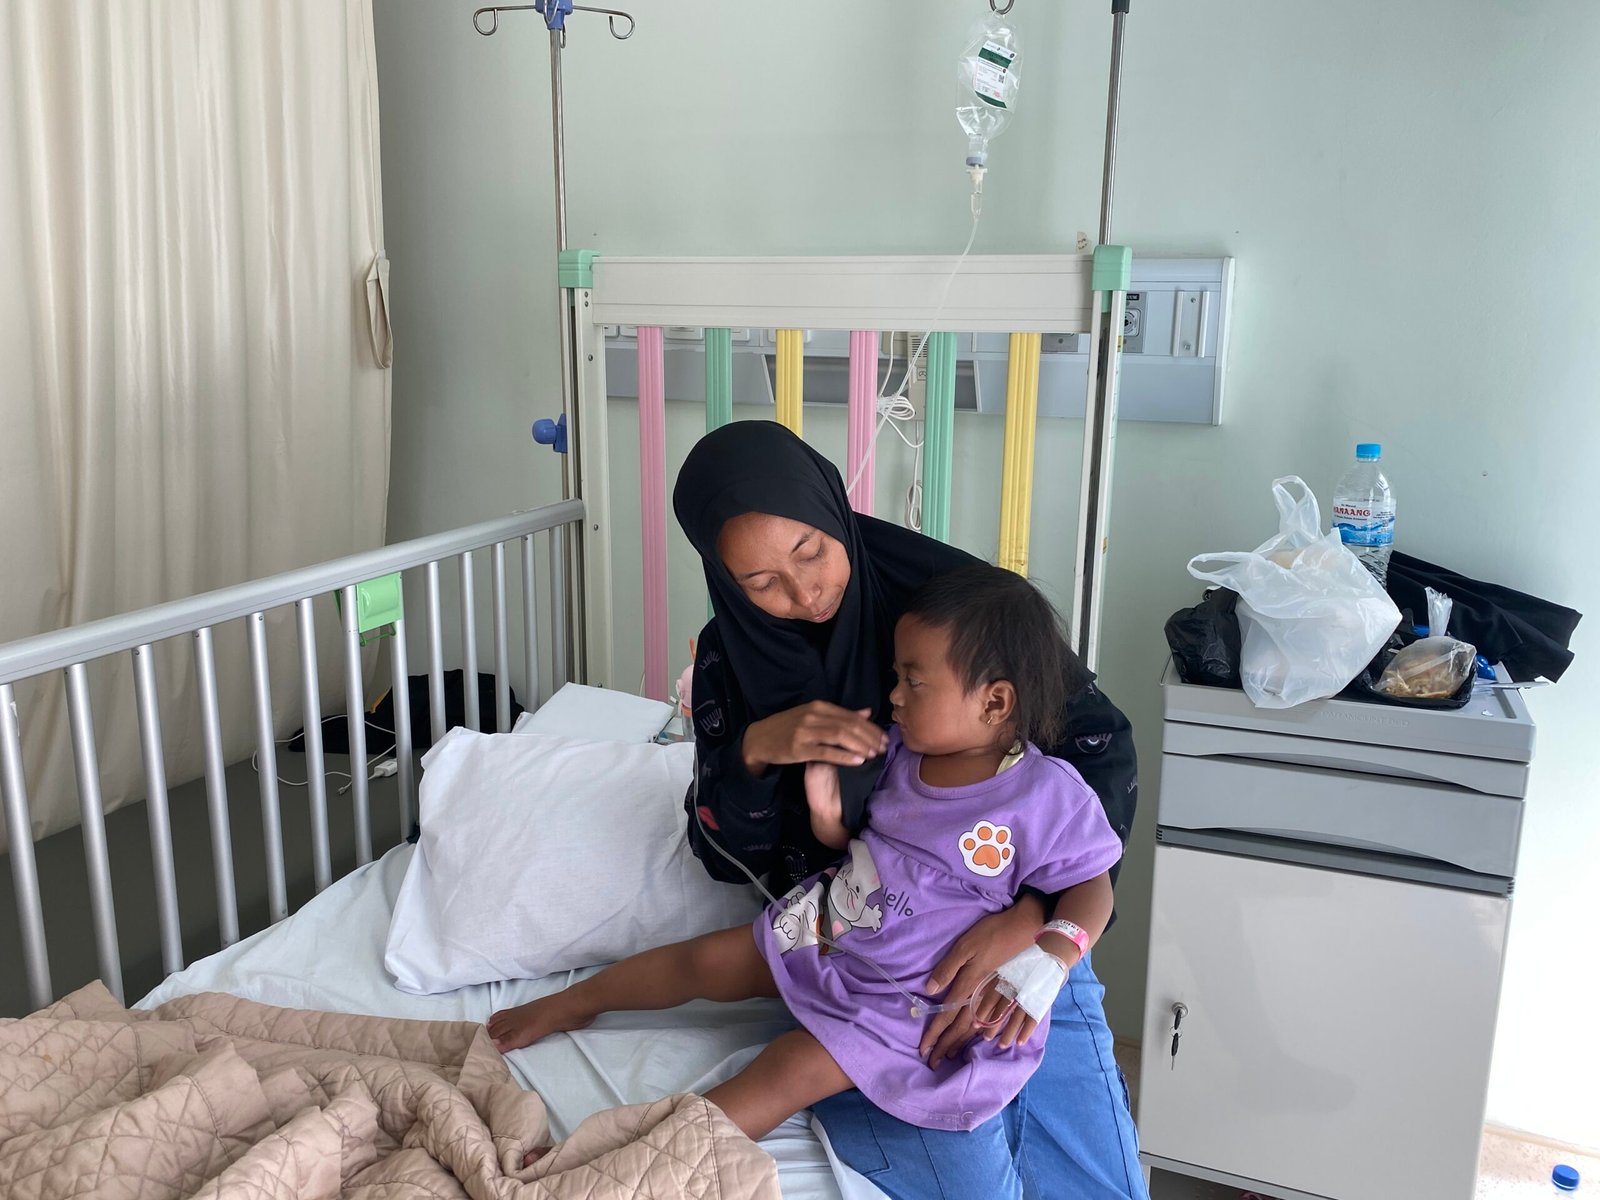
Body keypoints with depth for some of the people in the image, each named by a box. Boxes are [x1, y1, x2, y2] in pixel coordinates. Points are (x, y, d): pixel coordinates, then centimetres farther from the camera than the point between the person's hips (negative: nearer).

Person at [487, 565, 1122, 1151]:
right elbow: (849, 842, 7)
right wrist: (825, 806, -14)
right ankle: (573, 1003, 34)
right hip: (826, 928, 6)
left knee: (793, 1071, -19)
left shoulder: (1047, 795, -22)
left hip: (903, 992, -6)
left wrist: (1050, 957, -30)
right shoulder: (900, 749, -4)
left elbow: (1093, 884, -13)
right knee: (704, 959, 11)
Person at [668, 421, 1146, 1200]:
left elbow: (1103, 748, -13)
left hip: (1013, 931, 1)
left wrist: (1029, 922, -27)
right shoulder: (731, 658, -3)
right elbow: (727, 857, 2)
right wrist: (755, 750, -20)